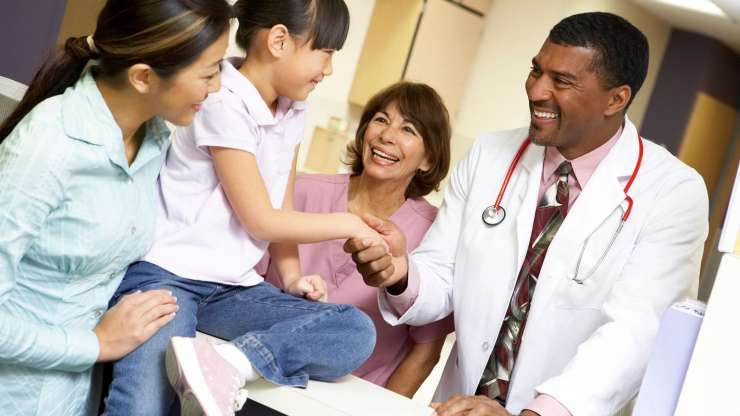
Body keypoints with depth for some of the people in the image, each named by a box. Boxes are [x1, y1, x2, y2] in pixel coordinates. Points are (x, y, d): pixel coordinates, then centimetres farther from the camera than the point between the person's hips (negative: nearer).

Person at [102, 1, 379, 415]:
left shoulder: (293, 111, 11)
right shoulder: (225, 104, -13)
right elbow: (261, 220, -11)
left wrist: (292, 274, 1)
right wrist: (349, 224, -1)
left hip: (232, 287, 8)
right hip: (166, 274, -7)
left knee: (357, 330, -17)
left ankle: (227, 364, -28)